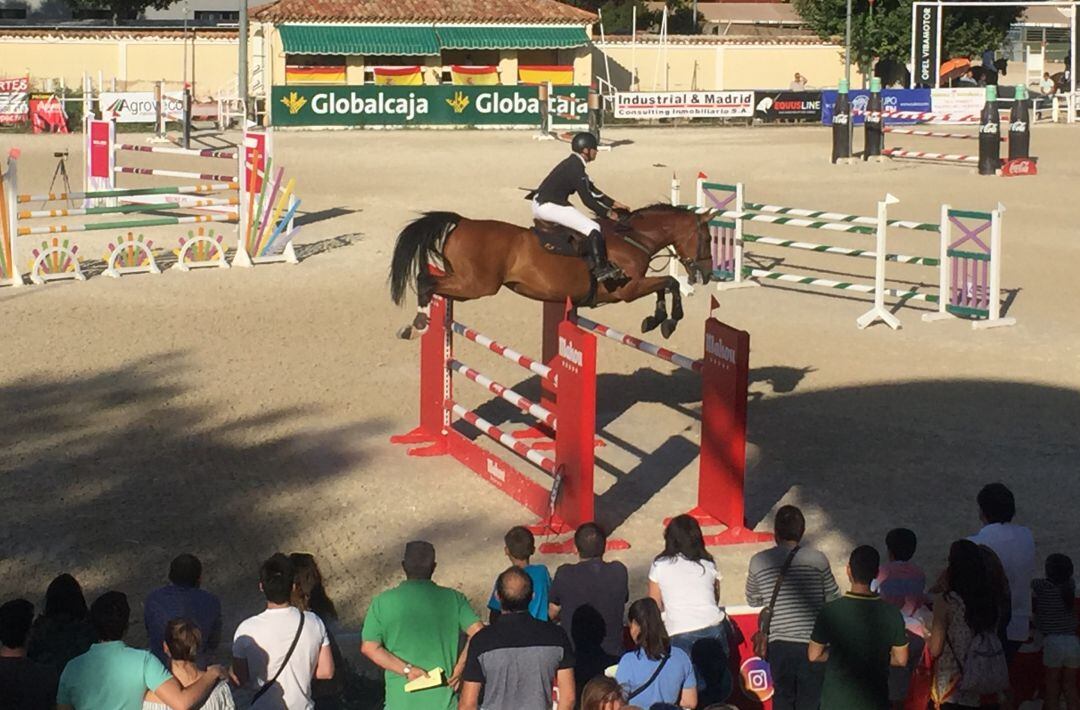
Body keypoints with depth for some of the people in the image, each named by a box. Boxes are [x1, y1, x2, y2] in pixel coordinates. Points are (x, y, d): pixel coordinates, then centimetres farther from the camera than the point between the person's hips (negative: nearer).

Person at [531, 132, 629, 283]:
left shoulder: (573, 163, 15)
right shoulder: (576, 168, -16)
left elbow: (591, 190, 22)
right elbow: (587, 200, -15)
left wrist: (613, 204, 18)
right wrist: (607, 213, -4)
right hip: (548, 207, -11)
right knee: (593, 229, -12)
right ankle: (600, 269, -10)